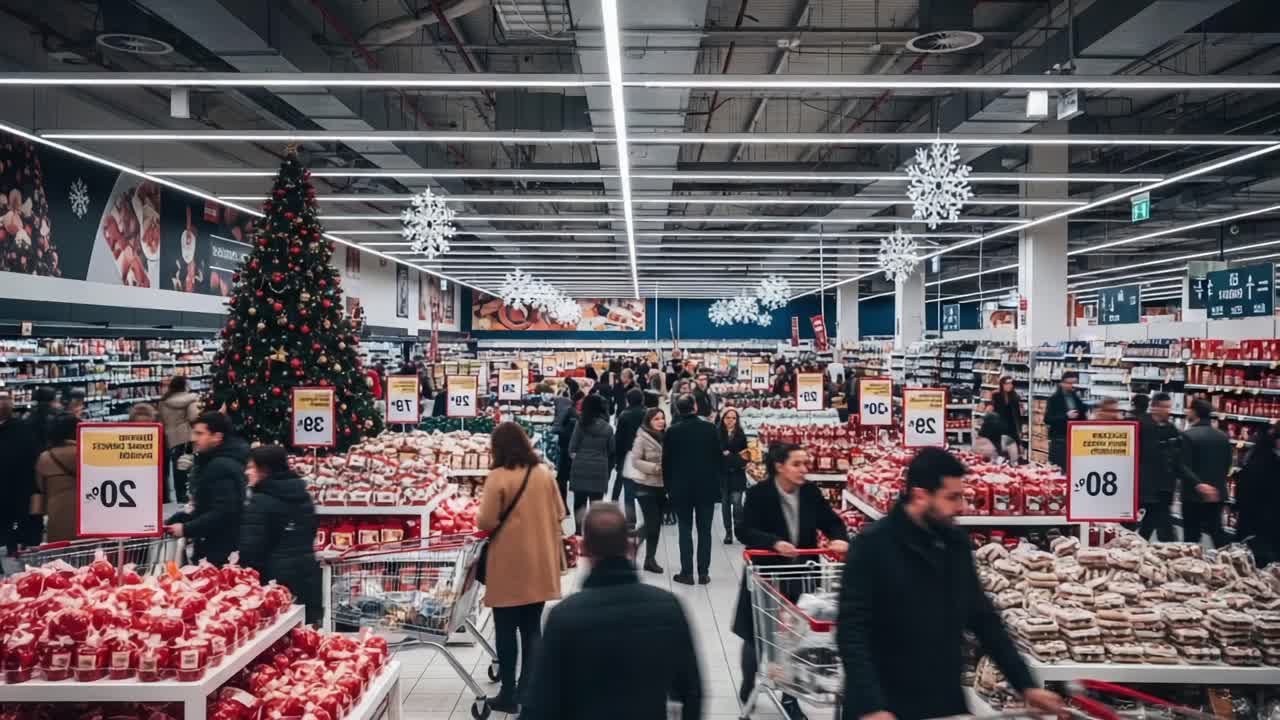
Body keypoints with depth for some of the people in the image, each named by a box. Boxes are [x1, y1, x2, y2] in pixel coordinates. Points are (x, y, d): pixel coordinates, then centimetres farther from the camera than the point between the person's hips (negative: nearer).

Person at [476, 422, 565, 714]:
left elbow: (486, 522, -15)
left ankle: (509, 694, 15)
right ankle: (527, 692, 16)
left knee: (506, 631, 8)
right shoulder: (544, 472, 1)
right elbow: (558, 514, 7)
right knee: (532, 629, 12)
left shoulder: (498, 476, -14)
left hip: (509, 565, -4)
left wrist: (492, 518, 6)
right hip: (540, 564, 5)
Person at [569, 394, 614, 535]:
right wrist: (608, 469, 15)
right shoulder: (608, 428, 2)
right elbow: (612, 451, 5)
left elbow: (572, 448, -3)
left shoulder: (581, 424, -4)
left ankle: (579, 532, 8)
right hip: (599, 470, 1)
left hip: (581, 468, -1)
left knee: (579, 502, 8)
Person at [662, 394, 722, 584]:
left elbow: (666, 461, -3)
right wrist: (716, 480, 13)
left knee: (685, 530, 6)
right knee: (704, 530, 7)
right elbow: (719, 457, 0)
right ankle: (703, 572, 8)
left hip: (681, 487, -1)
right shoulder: (710, 428, -5)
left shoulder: (673, 431, -7)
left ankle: (687, 572, 5)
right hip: (707, 486, 1)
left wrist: (668, 487, 8)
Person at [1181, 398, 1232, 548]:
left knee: (1192, 536, 2)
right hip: (1217, 494, 6)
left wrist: (1198, 484, -17)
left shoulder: (1188, 435, -15)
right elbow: (1227, 466, 11)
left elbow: (1184, 467, -20)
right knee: (1217, 533, 15)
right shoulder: (1223, 436, 4)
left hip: (1194, 494, -6)